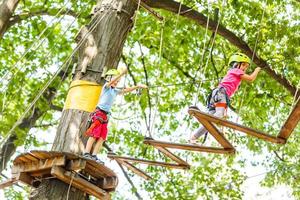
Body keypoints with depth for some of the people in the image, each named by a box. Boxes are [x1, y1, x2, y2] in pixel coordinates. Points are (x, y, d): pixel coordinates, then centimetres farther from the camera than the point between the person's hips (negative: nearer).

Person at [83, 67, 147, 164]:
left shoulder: (115, 91, 18)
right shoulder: (106, 87, -2)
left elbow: (126, 90, 23)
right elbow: (111, 82, -22)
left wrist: (138, 86, 16)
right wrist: (122, 73, -34)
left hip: (105, 115, 8)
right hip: (99, 113, -7)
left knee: (102, 137, 0)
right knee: (94, 135, -11)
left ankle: (94, 156, 0)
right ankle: (86, 154, -11)